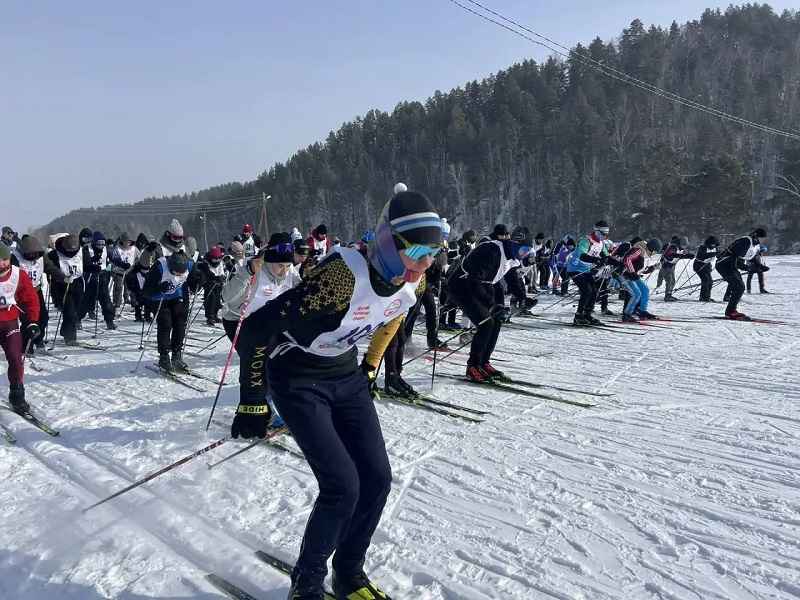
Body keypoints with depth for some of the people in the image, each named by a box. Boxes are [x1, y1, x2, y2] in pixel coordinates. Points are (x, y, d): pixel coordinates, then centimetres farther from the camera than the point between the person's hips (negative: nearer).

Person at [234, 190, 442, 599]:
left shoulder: (407, 288, -11)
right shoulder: (342, 277, -34)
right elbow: (256, 329, -28)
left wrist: (367, 373, 19)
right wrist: (253, 404, -20)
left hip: (347, 377, 7)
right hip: (298, 380, -6)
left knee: (377, 478, 0)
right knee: (342, 485, -14)